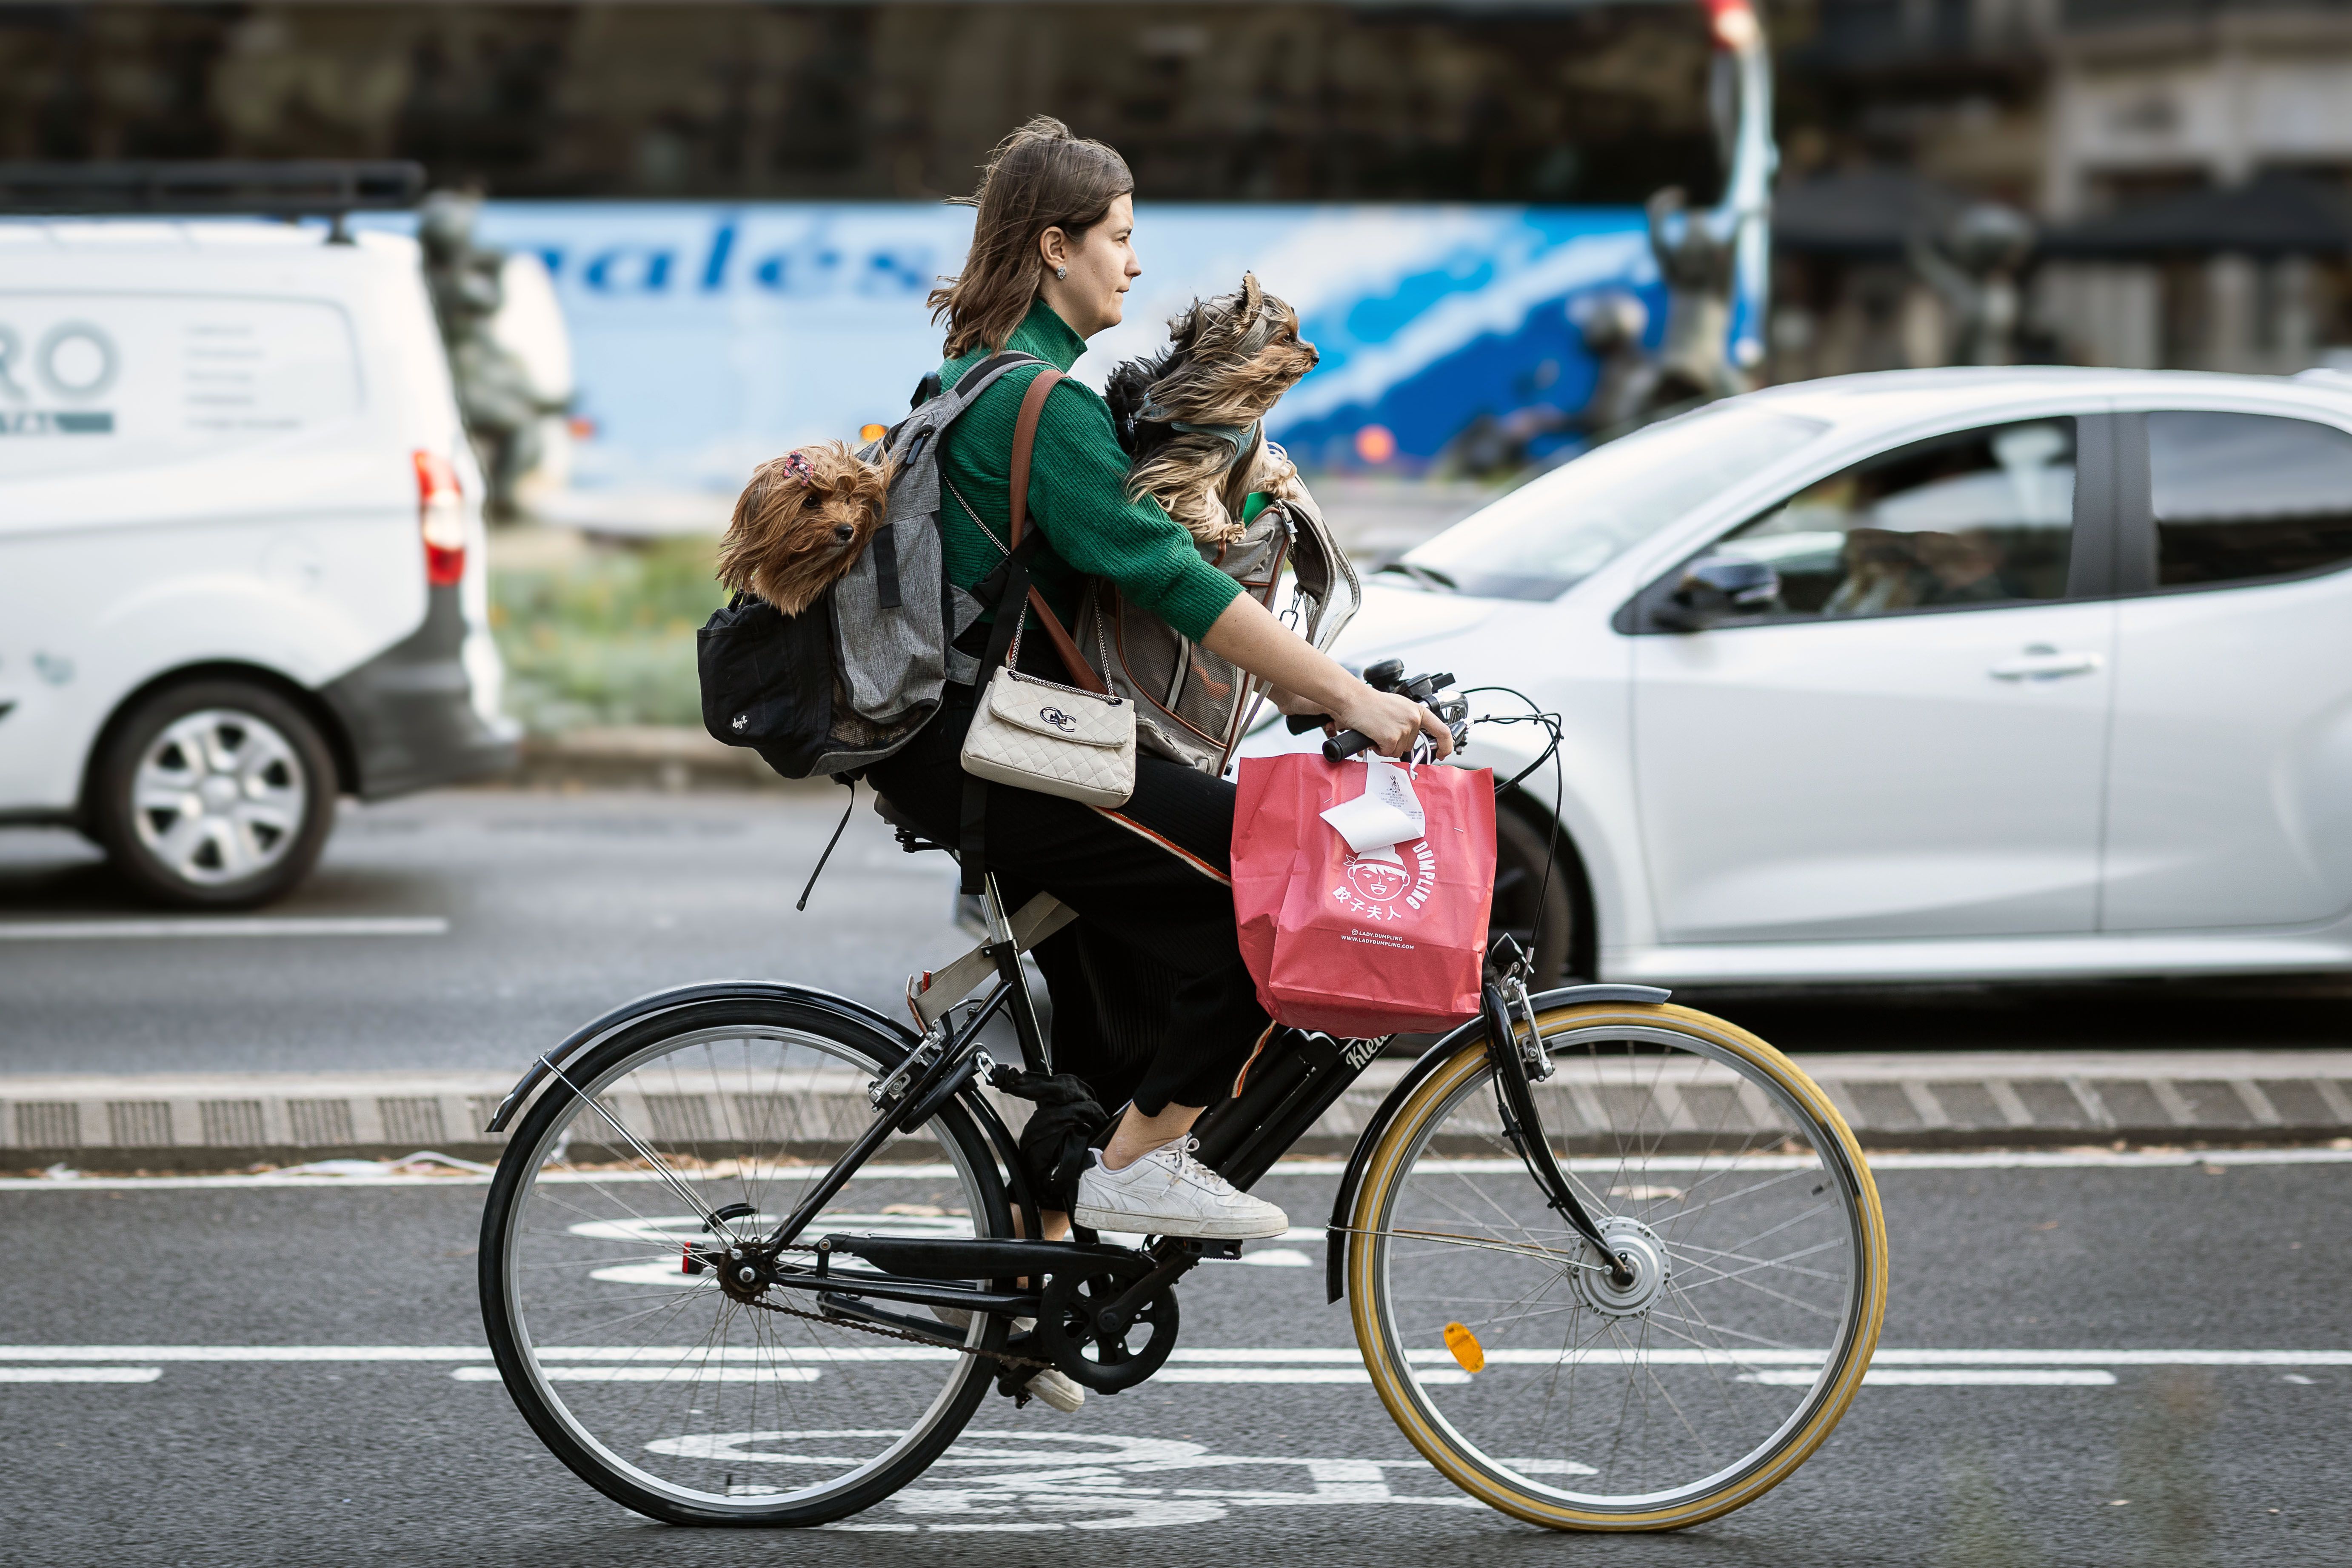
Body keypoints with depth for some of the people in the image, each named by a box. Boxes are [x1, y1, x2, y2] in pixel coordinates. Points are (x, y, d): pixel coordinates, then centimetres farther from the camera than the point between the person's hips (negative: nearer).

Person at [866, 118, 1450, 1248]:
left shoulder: (983, 374, 18)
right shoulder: (1041, 399, -16)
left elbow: (1128, 562, 20)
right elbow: (1164, 574, -23)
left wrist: (1286, 680, 14)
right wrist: (1346, 696, -23)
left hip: (947, 747, 11)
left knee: (1116, 1011, 16)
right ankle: (1140, 1163, -9)